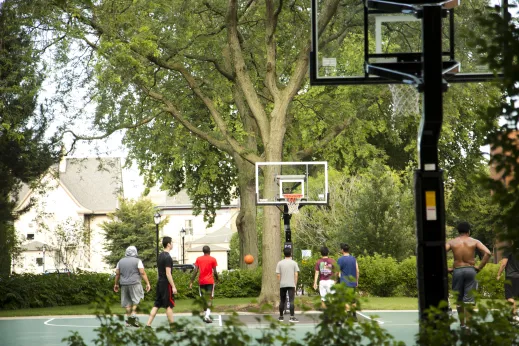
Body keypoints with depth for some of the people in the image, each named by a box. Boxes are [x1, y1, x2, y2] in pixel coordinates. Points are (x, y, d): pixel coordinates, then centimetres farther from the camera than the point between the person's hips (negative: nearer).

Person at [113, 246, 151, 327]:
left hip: (124, 284, 4)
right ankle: (133, 315, -10)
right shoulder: (137, 261, -2)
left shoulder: (120, 261, 12)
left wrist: (116, 284, 23)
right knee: (136, 300, 6)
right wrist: (147, 283, -8)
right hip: (134, 284, -4)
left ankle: (128, 318, 8)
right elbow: (142, 273, -9)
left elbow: (117, 274, 13)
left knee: (127, 302, 9)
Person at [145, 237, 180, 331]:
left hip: (159, 282, 9)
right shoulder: (168, 257, -16)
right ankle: (172, 326, 7)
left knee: (156, 305, 8)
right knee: (169, 305, 0)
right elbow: (168, 273, -20)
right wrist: (173, 287, -18)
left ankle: (148, 325, 3)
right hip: (166, 284, -9)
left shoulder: (160, 256, 12)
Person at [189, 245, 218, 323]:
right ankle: (207, 315, -21)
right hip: (210, 281, -3)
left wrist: (191, 282, 0)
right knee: (210, 298, -4)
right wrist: (217, 279, 13)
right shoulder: (213, 259, -2)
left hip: (201, 281, 3)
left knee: (203, 298, 15)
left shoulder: (198, 259, 4)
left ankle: (206, 314, 21)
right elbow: (215, 272, -5)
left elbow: (195, 271, -2)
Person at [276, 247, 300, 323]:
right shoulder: (294, 263, 0)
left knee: (282, 301, 12)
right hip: (291, 284, -2)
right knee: (291, 301, -6)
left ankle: (281, 317, 18)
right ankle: (292, 317, -14)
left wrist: (280, 282, 13)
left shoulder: (280, 263, 3)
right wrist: (295, 284, 6)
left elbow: (278, 275, 2)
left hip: (282, 285, 2)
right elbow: (296, 275, -1)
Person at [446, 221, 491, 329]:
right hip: (470, 270, -1)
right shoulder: (474, 242, 2)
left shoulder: (452, 242, 4)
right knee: (469, 299, 0)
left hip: (457, 271, 1)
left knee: (459, 299, 13)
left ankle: (462, 323, 20)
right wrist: (479, 267, -4)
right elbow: (487, 253, -10)